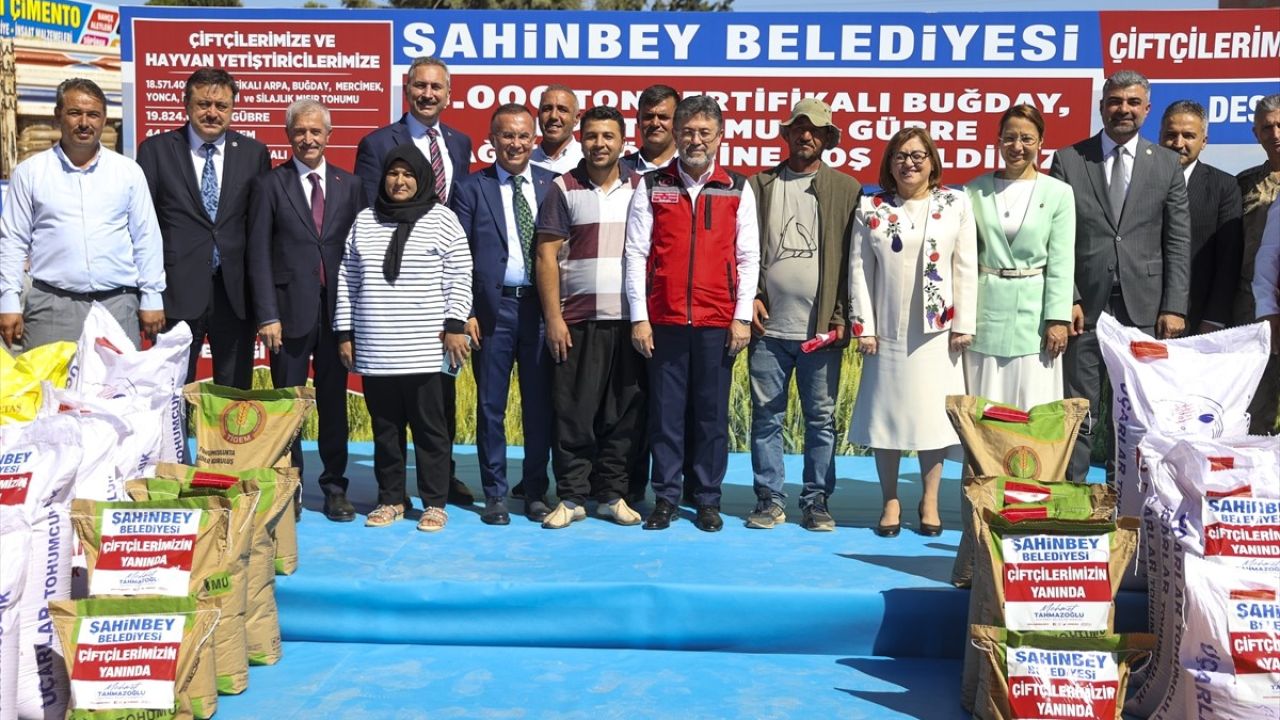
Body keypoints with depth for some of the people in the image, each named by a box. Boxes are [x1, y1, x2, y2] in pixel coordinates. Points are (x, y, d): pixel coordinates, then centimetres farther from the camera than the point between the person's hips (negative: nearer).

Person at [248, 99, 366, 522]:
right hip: (290, 309, -2)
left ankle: (335, 486, 17)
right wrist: (267, 316, -9)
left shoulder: (350, 186, 8)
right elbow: (259, 254, -2)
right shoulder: (271, 185, 2)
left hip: (336, 309, 2)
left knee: (334, 401, 8)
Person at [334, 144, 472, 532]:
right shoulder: (365, 220, 12)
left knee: (429, 426, 1)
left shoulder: (441, 218, 2)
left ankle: (434, 503, 10)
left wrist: (455, 325, -7)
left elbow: (459, 277, 0)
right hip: (374, 349, 3)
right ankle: (391, 499, 19)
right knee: (385, 426, 9)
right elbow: (347, 278, 13)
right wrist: (345, 332, 9)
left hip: (425, 349, -3)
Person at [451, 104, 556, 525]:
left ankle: (536, 492, 18)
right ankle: (495, 494, 16)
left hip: (542, 306, 1)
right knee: (490, 406, 5)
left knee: (540, 404, 7)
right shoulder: (472, 189, 4)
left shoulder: (553, 186, 7)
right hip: (493, 307, -1)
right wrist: (465, 313, -7)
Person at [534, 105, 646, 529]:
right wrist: (553, 318, -7)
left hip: (630, 320, 2)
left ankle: (613, 495, 15)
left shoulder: (640, 189, 10)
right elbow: (546, 256, 0)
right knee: (574, 413, 1)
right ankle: (571, 497, 10)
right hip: (578, 320, -2)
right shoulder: (563, 189, 3)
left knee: (624, 414, 5)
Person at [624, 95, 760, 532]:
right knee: (665, 411, 4)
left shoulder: (738, 190, 7)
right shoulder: (652, 187, 5)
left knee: (712, 413, 5)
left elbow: (748, 258, 6)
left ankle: (708, 500, 15)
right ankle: (665, 497, 14)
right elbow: (636, 254, 2)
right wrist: (639, 317, -3)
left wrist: (742, 317, -1)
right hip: (664, 320, 0)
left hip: (718, 322, 0)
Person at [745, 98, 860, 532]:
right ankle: (769, 499, 15)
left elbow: (854, 257, 3)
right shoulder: (760, 185, 10)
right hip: (769, 326, 1)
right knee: (766, 416, 5)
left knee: (821, 418, 5)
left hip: (822, 328, -1)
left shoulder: (846, 189, 7)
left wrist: (843, 316, -5)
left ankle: (816, 501, 14)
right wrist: (750, 298, -4)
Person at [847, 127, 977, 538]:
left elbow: (966, 268, 1)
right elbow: (860, 271, 2)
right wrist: (863, 327, -4)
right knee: (887, 412, 4)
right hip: (887, 331, 1)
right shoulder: (871, 209, 4)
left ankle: (929, 501, 15)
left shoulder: (955, 204, 3)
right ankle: (890, 502, 15)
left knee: (933, 412, 4)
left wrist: (963, 325, -4)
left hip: (937, 330, 0)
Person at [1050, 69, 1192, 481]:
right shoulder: (1069, 160, 4)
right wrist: (1067, 299, -8)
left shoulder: (1167, 164, 8)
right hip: (1085, 305, -1)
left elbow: (1178, 242, 5)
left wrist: (1174, 307, -2)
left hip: (1143, 308, 1)